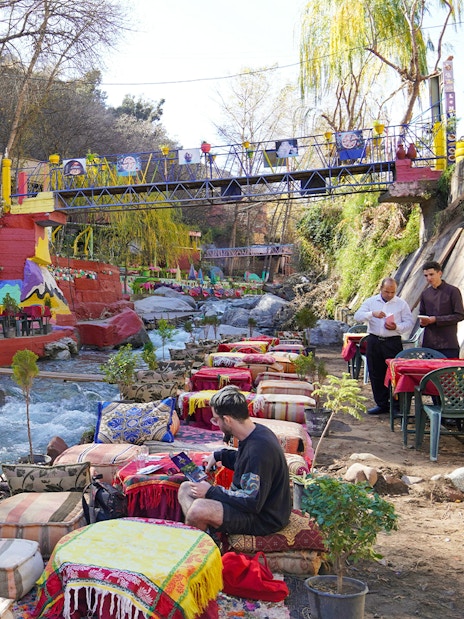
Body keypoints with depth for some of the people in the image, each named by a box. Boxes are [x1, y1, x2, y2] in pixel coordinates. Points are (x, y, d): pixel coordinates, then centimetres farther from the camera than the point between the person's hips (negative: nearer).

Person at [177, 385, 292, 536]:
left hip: (264, 518, -10)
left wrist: (211, 492, -19)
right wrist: (219, 455, 12)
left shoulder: (259, 449, -29)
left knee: (199, 509, -31)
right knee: (185, 488, 8)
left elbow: (252, 502, -27)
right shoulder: (257, 431, 1)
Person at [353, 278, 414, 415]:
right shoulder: (371, 301, 8)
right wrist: (372, 314, -19)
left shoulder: (401, 304, 4)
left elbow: (409, 322, 2)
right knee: (376, 374, 7)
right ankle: (381, 404, 19)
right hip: (374, 341, 3)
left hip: (393, 342, -2)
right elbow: (357, 316, -2)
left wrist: (397, 327, -16)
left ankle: (396, 405, 7)